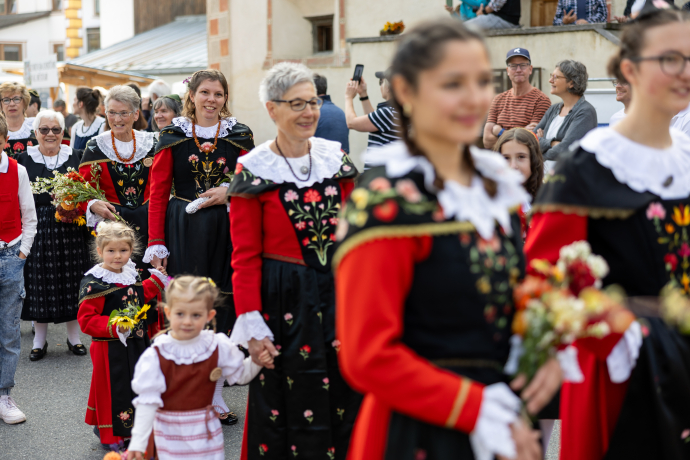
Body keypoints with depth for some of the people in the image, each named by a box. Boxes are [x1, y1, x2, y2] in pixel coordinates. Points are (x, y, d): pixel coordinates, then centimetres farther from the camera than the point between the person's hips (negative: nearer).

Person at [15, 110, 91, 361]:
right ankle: (40, 339, 14)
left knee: (71, 281, 4)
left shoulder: (75, 157, 8)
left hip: (70, 229, 1)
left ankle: (74, 336, 17)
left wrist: (71, 200, -11)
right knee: (40, 282, 2)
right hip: (38, 228, -1)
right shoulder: (24, 159, 5)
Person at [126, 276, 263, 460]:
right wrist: (138, 443, -13)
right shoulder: (156, 355, -12)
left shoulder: (219, 347, -7)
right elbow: (147, 401, -11)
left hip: (206, 434, 1)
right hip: (170, 436, -1)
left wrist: (257, 361, -14)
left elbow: (240, 375, 7)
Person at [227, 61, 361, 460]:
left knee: (345, 396, 9)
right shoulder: (253, 170, -6)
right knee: (286, 404, 5)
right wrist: (251, 324, -13)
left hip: (338, 290, 4)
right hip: (284, 296, -3)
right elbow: (245, 256, -7)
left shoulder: (337, 158, 5)